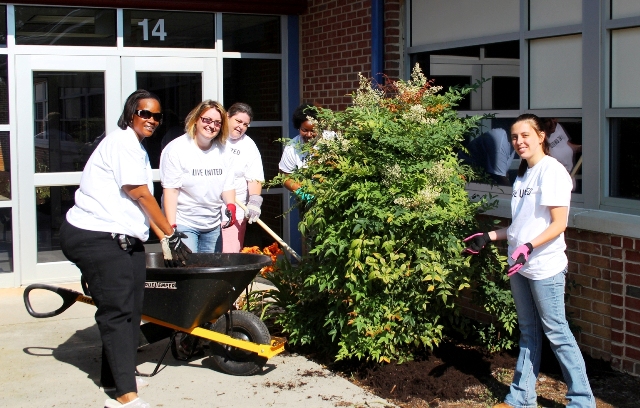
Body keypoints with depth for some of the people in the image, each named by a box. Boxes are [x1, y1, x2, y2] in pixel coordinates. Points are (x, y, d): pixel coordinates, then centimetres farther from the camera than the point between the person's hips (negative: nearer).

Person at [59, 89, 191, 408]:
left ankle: (115, 377, 21)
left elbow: (141, 203, 21)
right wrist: (170, 234, -4)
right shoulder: (122, 142, -9)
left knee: (128, 310, 9)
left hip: (123, 240, 10)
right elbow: (139, 194, -12)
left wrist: (164, 239, 14)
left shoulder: (137, 149, 22)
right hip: (95, 237, -10)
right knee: (118, 311, -11)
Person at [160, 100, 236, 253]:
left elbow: (228, 186, 13)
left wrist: (231, 205, -9)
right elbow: (170, 190, -11)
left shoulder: (222, 151, 9)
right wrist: (171, 227, -18)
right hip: (183, 223, -5)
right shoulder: (177, 149, -7)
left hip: (213, 224, 6)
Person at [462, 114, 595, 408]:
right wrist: (488, 237, 14)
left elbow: (559, 224, -17)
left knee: (556, 332, -2)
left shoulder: (552, 171, -12)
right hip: (520, 265, 8)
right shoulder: (524, 174, 13)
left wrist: (529, 247, -29)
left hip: (545, 267, -8)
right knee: (528, 332, 14)